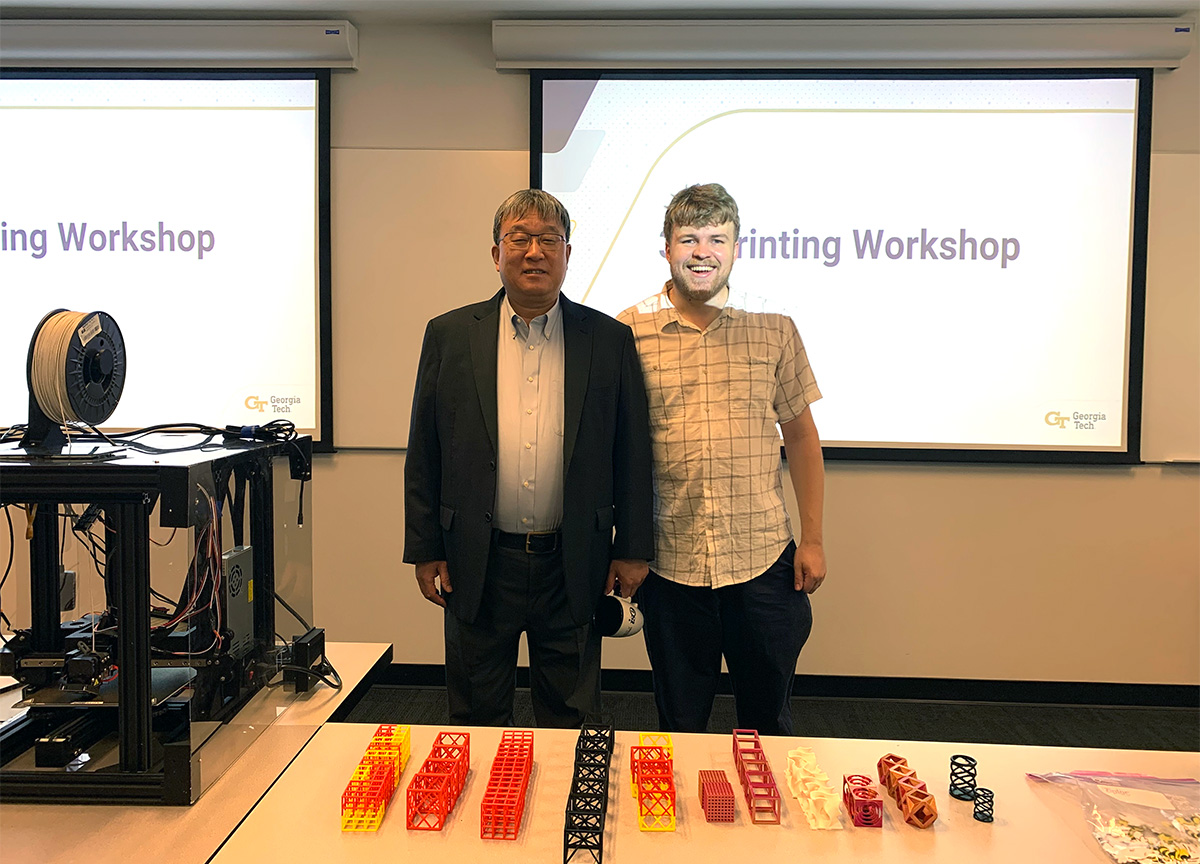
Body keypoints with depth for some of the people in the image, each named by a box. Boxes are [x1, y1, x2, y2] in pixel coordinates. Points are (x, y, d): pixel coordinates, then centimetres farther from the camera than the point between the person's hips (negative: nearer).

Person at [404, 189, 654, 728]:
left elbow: (634, 454, 2)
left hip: (574, 568, 0)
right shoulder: (450, 335, 1)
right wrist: (425, 550, 1)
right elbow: (423, 455, 3)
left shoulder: (611, 340, 0)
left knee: (567, 720, 15)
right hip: (477, 566, 1)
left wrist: (633, 549, 1)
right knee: (477, 720, 16)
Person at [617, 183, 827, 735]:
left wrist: (812, 539, 5)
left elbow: (801, 436, 8)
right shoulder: (626, 333, -3)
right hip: (669, 565, -1)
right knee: (680, 727, 16)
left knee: (768, 722, 17)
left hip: (763, 562, 1)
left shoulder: (774, 330, 2)